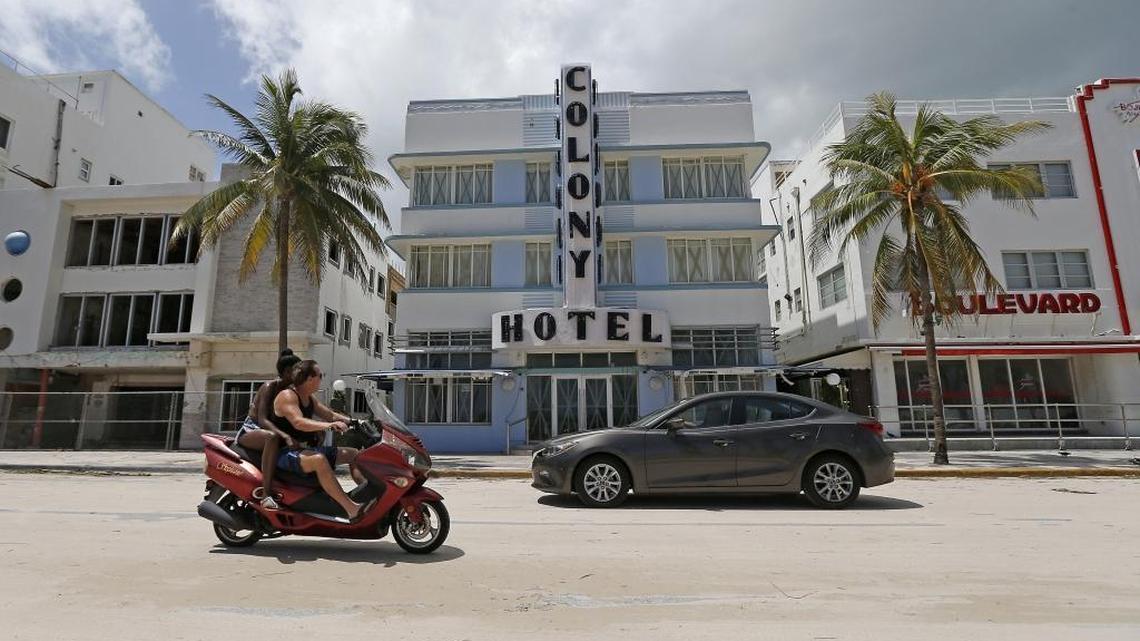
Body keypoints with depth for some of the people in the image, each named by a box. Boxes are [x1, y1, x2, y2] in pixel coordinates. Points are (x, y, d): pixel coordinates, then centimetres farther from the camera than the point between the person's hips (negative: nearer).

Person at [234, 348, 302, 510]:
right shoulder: (270, 386, -16)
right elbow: (262, 419, -28)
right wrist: (285, 436, -43)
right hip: (250, 430, -8)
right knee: (273, 437, -39)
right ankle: (266, 495, -45)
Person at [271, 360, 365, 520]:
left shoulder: (310, 398, 12)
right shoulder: (287, 396, -16)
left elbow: (329, 415, 21)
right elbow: (298, 422, -32)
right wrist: (329, 425, -45)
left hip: (305, 448, 10)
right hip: (285, 452, -10)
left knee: (353, 453, 6)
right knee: (319, 460, -39)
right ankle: (351, 508, -44)